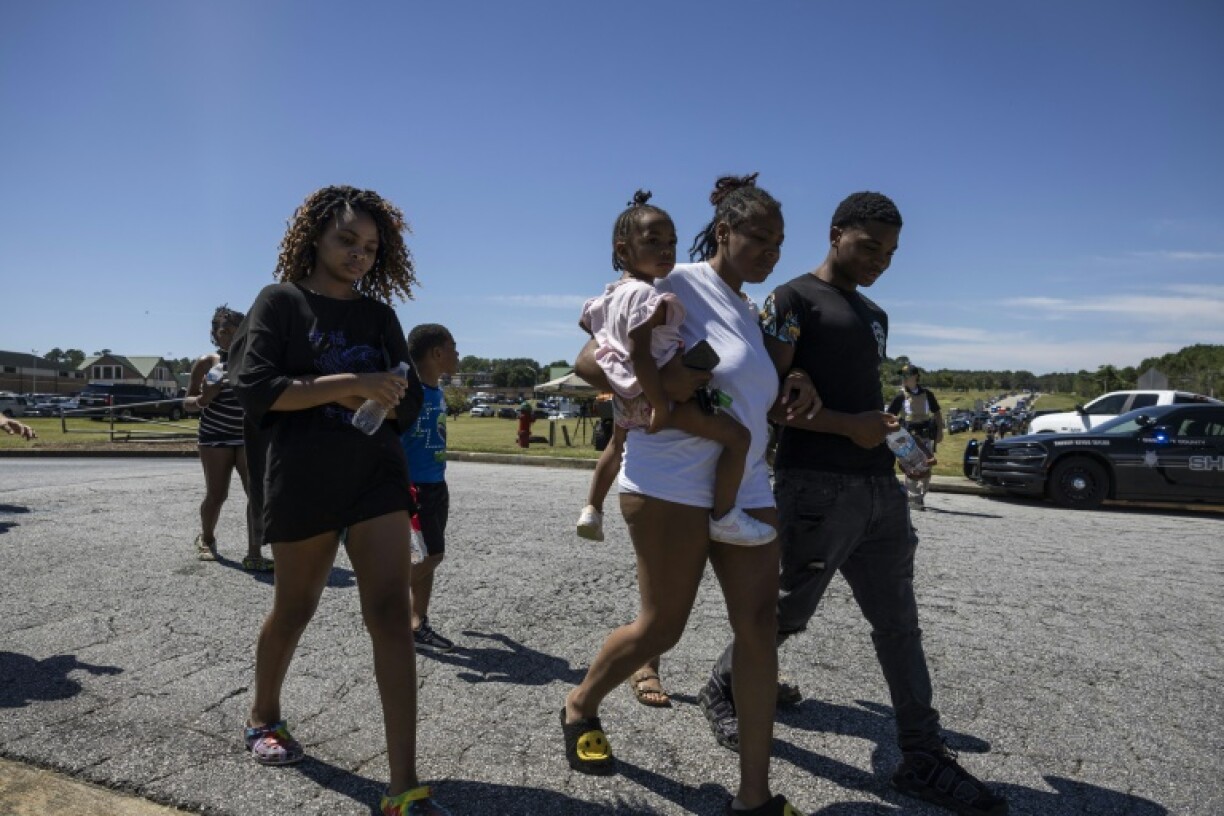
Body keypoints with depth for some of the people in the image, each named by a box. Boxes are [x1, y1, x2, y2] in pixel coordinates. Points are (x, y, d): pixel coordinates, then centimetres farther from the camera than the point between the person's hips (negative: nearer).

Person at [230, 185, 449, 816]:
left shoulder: (379, 315, 12)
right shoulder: (281, 301, 2)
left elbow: (408, 402, 9)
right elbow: (252, 387, -11)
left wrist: (333, 394, -9)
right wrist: (350, 386, -18)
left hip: (377, 474, 3)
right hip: (302, 481, -2)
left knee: (391, 615, -7)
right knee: (294, 608, 14)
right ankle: (263, 717, 45)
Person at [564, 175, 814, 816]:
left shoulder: (747, 308, 17)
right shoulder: (677, 287, -6)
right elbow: (588, 361, -10)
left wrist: (790, 399, 7)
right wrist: (657, 379, -26)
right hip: (672, 486, -8)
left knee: (759, 625, 2)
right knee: (662, 627, 2)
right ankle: (579, 708, 32)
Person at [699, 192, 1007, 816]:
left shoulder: (875, 316, 20)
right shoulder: (793, 300, -5)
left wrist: (890, 431, 11)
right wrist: (848, 427, -18)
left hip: (880, 487, 8)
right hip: (817, 487, -8)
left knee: (898, 623, 11)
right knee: (786, 613, 5)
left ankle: (923, 758, 21)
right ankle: (722, 690, 30)